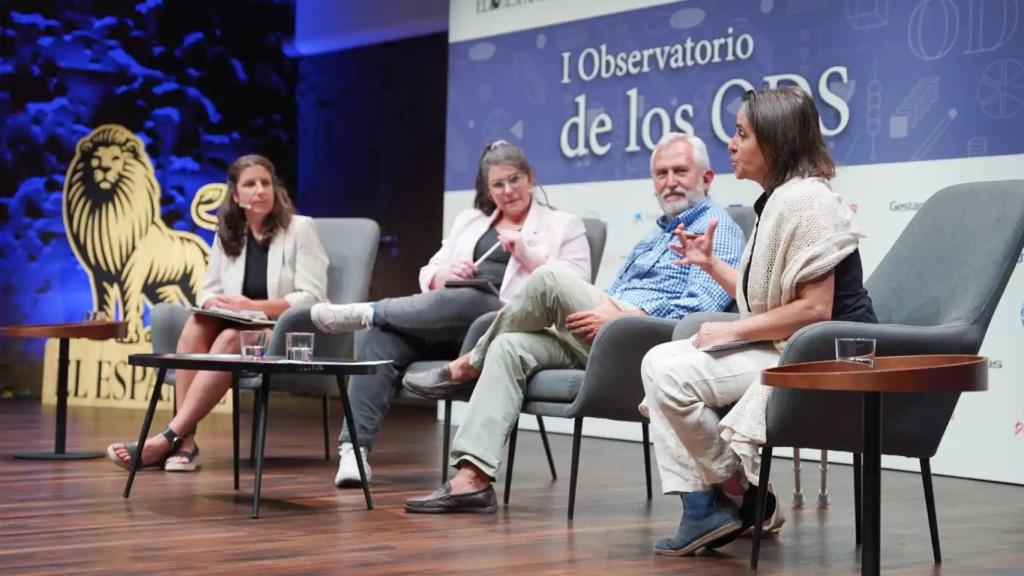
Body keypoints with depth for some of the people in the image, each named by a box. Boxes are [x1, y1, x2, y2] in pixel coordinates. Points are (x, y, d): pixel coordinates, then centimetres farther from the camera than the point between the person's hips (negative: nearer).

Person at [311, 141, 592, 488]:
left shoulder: (565, 226, 16)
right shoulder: (469, 220, 28)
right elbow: (428, 273, 23)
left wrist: (527, 252, -8)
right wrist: (443, 274, -1)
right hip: (445, 328, 4)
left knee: (466, 301, -40)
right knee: (383, 337, -29)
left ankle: (366, 312, -24)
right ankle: (354, 449, -35)